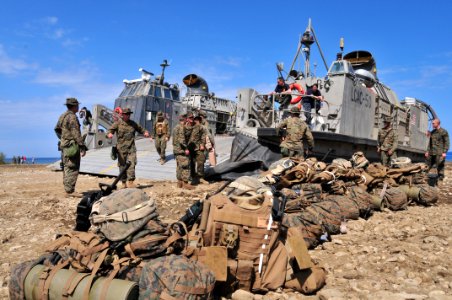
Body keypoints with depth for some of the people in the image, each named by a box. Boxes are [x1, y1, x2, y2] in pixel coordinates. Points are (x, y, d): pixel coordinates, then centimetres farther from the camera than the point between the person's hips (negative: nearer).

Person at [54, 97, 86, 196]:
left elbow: (57, 129, 22)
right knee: (73, 168, -8)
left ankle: (67, 189, 17)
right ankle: (70, 190, -9)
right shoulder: (72, 117, -14)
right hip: (71, 146, -10)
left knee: (67, 168, 12)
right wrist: (82, 147, -18)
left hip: (63, 145, 10)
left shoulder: (62, 116, 16)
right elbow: (76, 133, -19)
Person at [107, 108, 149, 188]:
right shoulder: (118, 123, 3)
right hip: (121, 148, -2)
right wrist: (109, 134, -28)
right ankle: (124, 182, 16)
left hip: (131, 148, 2)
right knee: (122, 165, 5)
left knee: (132, 164, -11)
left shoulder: (133, 123, 12)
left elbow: (140, 129, 23)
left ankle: (130, 181, -10)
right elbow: (110, 130, -4)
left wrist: (145, 132, 2)